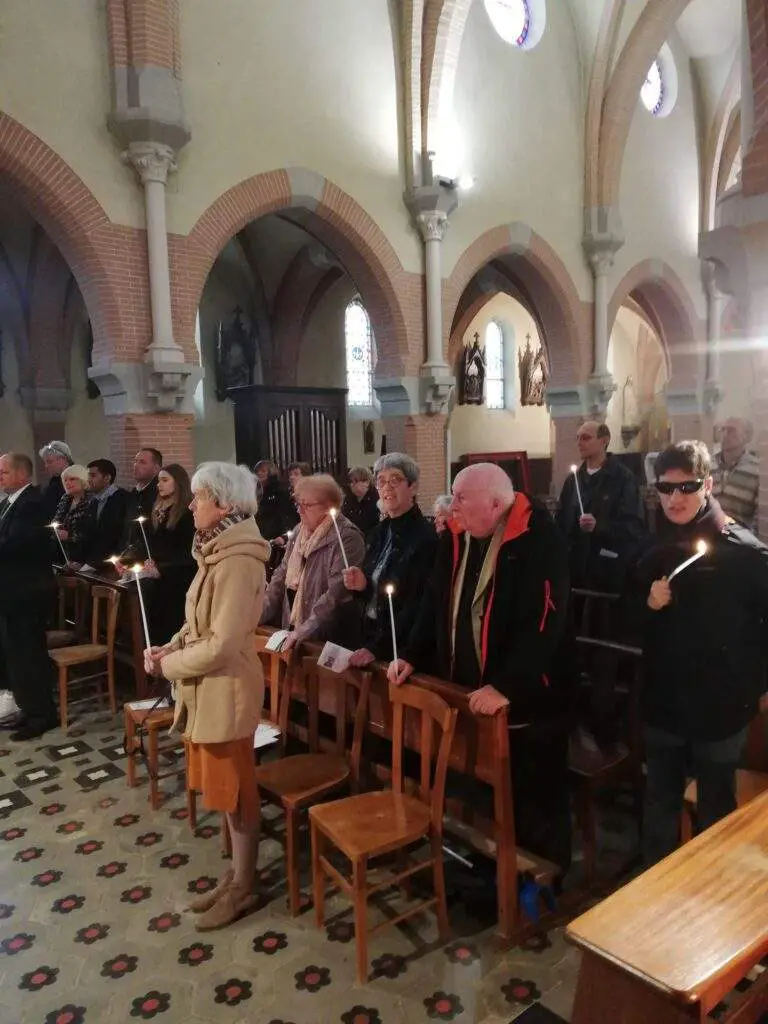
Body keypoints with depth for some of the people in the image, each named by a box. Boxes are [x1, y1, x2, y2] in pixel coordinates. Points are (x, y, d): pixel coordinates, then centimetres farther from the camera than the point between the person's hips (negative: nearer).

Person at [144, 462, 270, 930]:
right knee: (223, 787, 20)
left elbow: (221, 644, -25)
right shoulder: (218, 551, 8)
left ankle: (243, 887, 26)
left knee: (236, 790, 8)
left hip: (226, 689, -9)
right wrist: (171, 647, 0)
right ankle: (236, 875, 37)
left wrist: (168, 665, -12)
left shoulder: (238, 562, -23)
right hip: (207, 688, 9)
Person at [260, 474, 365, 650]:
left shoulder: (347, 537, -16)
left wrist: (303, 631, -22)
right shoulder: (299, 532, 8)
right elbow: (281, 576, 13)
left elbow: (336, 593, -22)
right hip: (292, 629, 6)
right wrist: (258, 615, 4)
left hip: (324, 638, -6)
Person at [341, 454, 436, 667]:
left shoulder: (426, 538, -16)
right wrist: (361, 586, -8)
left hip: (400, 649, -7)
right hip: (366, 635, 7)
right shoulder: (380, 532, 6)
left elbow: (415, 607, -18)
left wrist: (377, 648, -19)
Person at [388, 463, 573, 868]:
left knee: (535, 801, 11)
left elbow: (542, 623, -24)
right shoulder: (455, 538, 6)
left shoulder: (539, 542, -18)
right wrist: (411, 655, 6)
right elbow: (434, 602, 13)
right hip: (467, 694, 6)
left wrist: (505, 687, -27)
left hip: (526, 699, -6)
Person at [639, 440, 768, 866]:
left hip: (721, 707, -4)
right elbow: (633, 626, 10)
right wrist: (650, 605, -9)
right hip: (663, 703, 4)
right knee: (659, 806, 18)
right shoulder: (653, 550, 2)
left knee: (716, 810, 14)